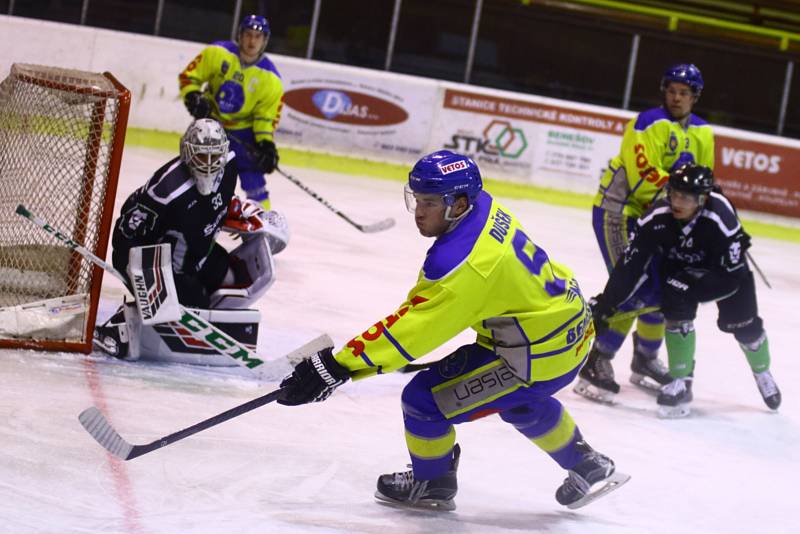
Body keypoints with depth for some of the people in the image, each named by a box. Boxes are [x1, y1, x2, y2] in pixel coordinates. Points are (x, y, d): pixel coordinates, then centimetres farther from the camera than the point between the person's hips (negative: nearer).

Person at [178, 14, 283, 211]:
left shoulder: (270, 79, -17)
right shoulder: (217, 53, -17)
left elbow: (267, 115, -11)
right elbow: (189, 76, -8)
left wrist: (266, 143, -24)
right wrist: (193, 97, -25)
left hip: (243, 131, -1)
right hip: (210, 121, 1)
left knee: (253, 178, -8)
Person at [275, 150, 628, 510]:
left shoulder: (460, 262, -30)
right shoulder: (483, 206, -4)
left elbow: (410, 329, -30)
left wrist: (337, 366, -28)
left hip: (538, 355, -10)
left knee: (424, 399, -2)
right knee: (520, 402, 37)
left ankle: (432, 483, 23)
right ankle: (588, 466, 53)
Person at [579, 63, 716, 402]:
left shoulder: (702, 133, 7)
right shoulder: (649, 124, -19)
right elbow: (644, 178, -25)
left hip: (654, 218, 8)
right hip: (618, 211, -8)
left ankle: (645, 360, 32)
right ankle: (596, 364, -15)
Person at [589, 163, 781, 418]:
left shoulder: (721, 219, -39)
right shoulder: (657, 218, -32)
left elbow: (731, 276, -32)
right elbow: (631, 264, -29)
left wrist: (692, 288, -39)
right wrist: (606, 302, -33)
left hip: (725, 267, -1)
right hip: (678, 267, 1)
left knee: (743, 322, 0)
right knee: (677, 310, -24)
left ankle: (762, 373, 32)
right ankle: (681, 381, -10)